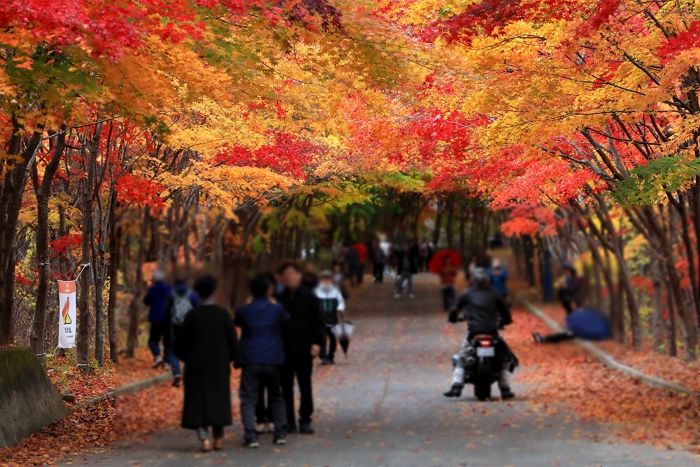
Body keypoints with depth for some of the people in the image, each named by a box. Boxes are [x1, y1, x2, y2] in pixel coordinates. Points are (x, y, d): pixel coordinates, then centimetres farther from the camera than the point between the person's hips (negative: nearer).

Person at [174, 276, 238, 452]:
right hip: (219, 365, 1)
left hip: (197, 365, -1)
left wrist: (187, 358, 15)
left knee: (198, 400, 4)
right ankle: (218, 438, 16)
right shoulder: (223, 314, -5)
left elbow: (182, 342, -4)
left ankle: (204, 438, -12)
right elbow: (233, 341, -4)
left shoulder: (192, 315, -7)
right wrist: (229, 358, 14)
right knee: (218, 399, 14)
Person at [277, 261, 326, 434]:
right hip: (284, 349, 1)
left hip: (304, 348, -1)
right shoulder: (279, 298, 4)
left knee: (305, 386, 4)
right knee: (286, 386, 5)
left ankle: (305, 420, 11)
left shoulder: (309, 297, 1)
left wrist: (317, 342, -8)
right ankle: (288, 421, 11)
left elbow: (318, 322, 2)